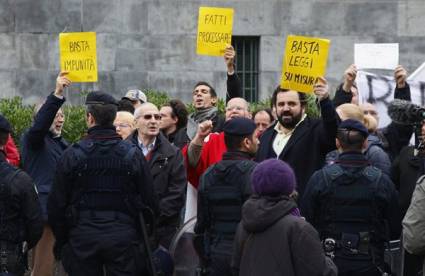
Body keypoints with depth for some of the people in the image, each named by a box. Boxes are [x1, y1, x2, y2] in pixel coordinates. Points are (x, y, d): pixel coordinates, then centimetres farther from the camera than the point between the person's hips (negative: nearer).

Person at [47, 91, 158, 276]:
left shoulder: (72, 155, -4)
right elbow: (148, 203, 2)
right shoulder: (133, 155, -1)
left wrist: (61, 240, 11)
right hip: (124, 238, 1)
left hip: (82, 239, 0)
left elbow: (56, 205, 0)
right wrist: (141, 238, 13)